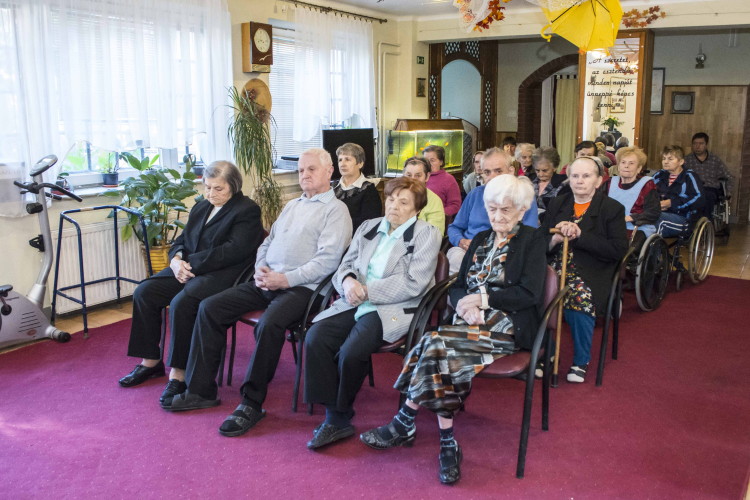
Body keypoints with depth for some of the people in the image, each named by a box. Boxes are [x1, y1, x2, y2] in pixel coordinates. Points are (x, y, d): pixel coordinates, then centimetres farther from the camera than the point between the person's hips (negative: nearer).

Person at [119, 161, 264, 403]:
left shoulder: (247, 211, -6)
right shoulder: (201, 207, 20)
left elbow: (233, 251, -17)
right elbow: (181, 240, 21)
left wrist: (191, 264, -16)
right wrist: (176, 260, -3)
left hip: (224, 274, -8)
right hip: (188, 270, 9)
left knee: (181, 303, -31)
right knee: (144, 292, -7)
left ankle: (178, 375, -21)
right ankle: (151, 362, 4)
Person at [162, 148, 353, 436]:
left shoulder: (335, 210, -1)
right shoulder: (292, 206, 25)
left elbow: (326, 261, -12)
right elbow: (267, 244, 24)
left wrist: (285, 279, -17)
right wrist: (261, 270, 3)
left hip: (301, 287, -8)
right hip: (265, 281, 8)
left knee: (269, 324, -35)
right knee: (210, 308, -6)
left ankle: (252, 403, -18)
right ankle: (200, 390, 1)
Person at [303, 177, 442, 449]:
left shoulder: (427, 234, -1)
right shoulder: (368, 228, 18)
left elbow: (413, 284, -12)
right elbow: (345, 266, 17)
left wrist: (367, 291, -12)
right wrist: (348, 281, -8)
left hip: (396, 309, -6)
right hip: (356, 304, 6)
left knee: (351, 352, -28)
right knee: (315, 338, -20)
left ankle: (341, 418, 0)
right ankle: (334, 419, -12)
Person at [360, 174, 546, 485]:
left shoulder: (532, 240, 4)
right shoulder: (480, 240, 21)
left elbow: (529, 293, -8)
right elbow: (457, 287, 15)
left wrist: (483, 298, -11)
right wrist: (465, 304, -8)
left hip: (508, 325, -5)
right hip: (473, 321, 5)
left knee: (436, 344, -29)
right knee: (443, 357, -29)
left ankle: (405, 422, -16)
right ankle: (447, 444, -22)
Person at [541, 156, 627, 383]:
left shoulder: (612, 209, 6)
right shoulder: (557, 204, 18)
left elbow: (618, 249, -6)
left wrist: (579, 235, -12)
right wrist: (556, 238, -11)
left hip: (590, 272, -3)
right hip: (556, 266, 3)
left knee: (580, 297, -35)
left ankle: (581, 361, -12)